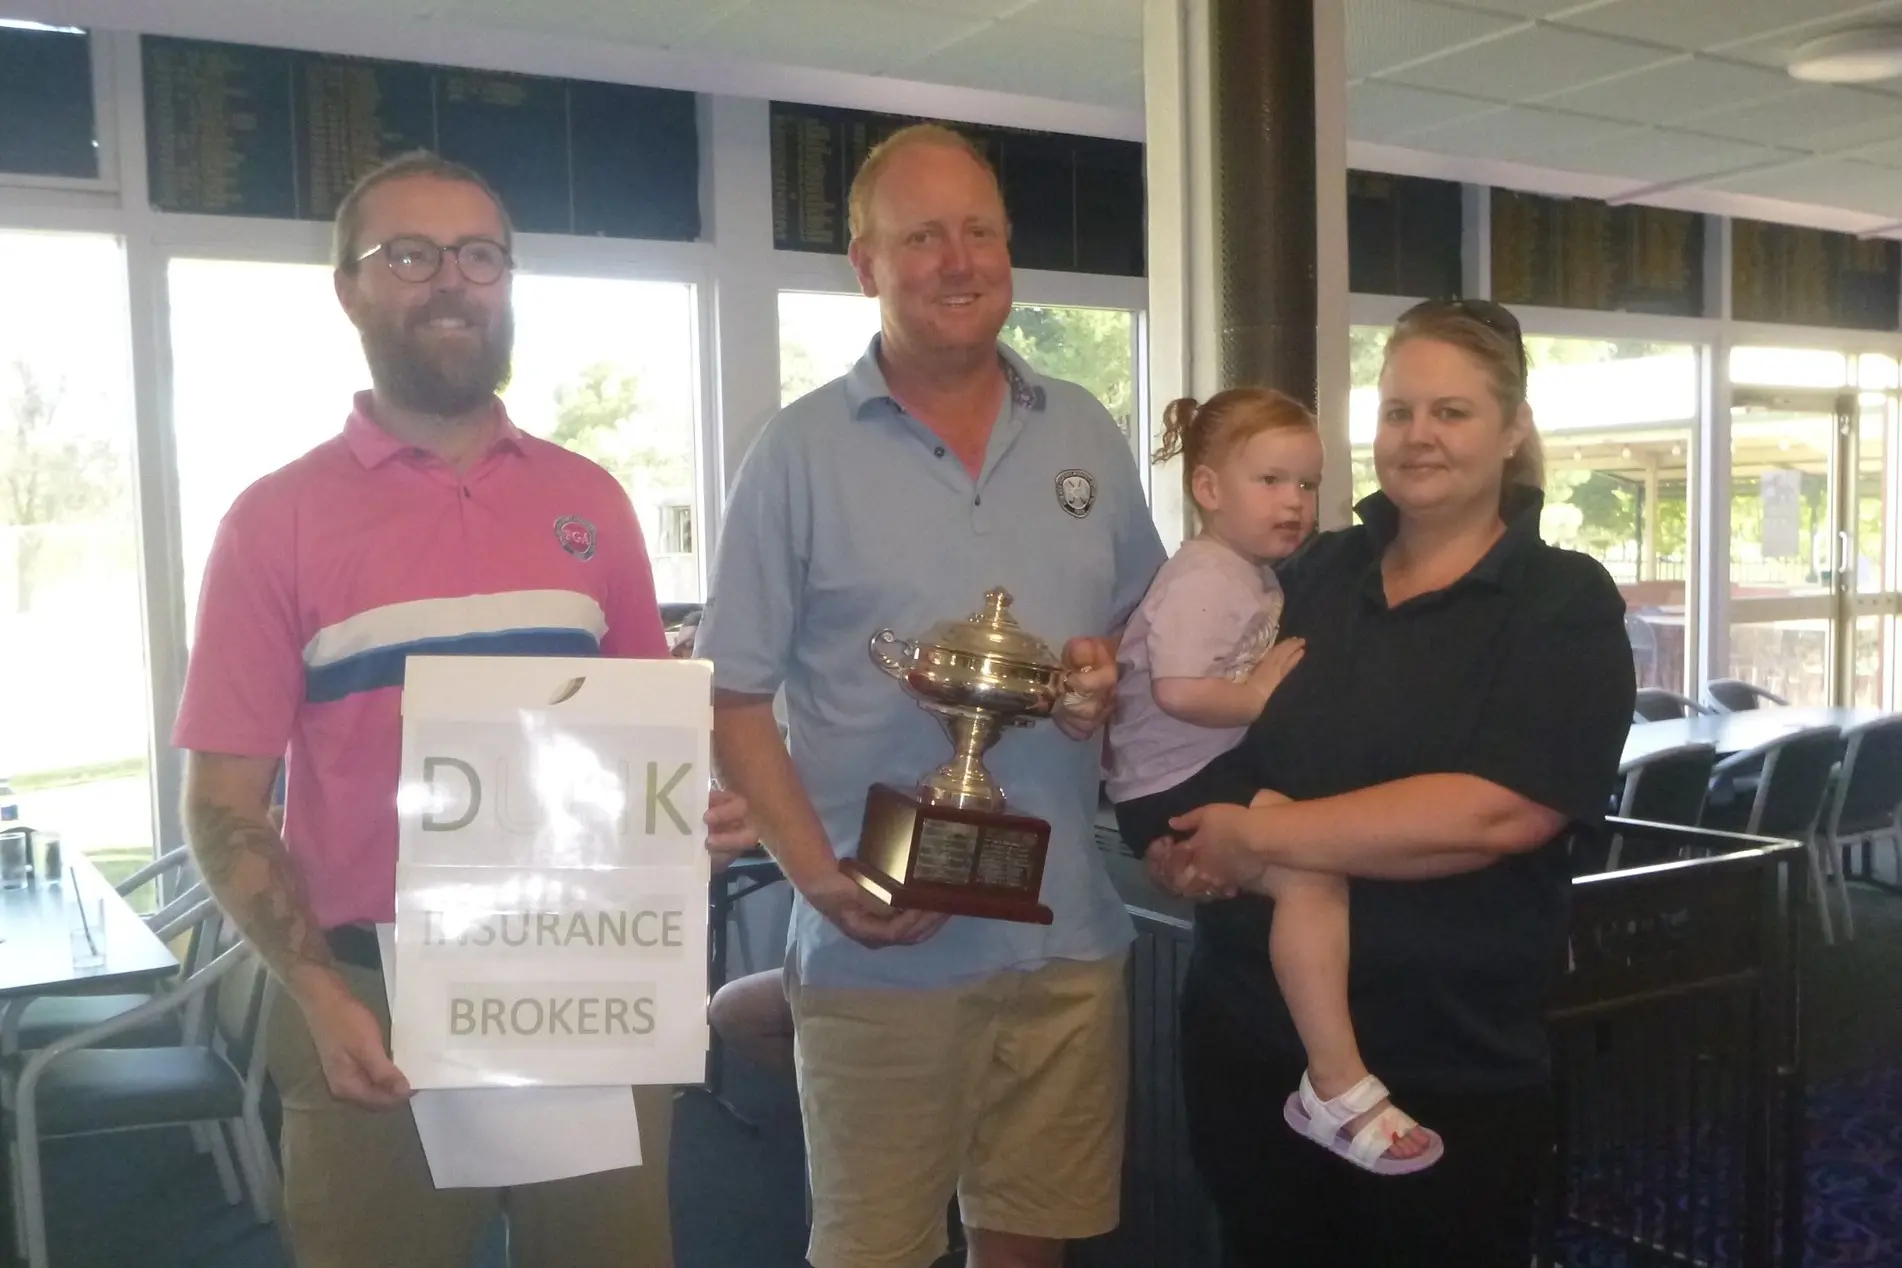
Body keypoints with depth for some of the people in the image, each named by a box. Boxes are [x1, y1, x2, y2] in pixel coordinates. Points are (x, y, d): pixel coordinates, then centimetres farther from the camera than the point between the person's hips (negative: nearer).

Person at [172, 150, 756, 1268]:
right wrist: (320, 995, -14)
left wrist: (703, 812, -6)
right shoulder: (279, 520, -2)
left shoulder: (590, 502, 7)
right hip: (377, 1007, -2)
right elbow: (224, 801, -3)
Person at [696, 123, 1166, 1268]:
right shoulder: (801, 452, -4)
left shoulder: (1088, 437, 8)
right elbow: (732, 697, -4)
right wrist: (819, 874, -15)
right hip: (878, 949, -3)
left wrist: (1114, 670, -6)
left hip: (1067, 934, 4)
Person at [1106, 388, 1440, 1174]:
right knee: (1313, 873, -27)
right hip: (1173, 791, -11)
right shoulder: (1203, 578, -15)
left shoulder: (1255, 576, 17)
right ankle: (1336, 1089, -22)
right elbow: (1177, 691, -28)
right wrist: (1259, 696, -16)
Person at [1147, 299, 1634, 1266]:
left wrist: (1264, 838, -19)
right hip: (1248, 1042, 4)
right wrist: (1179, 842, -5)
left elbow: (1496, 812, -20)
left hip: (1452, 1078, -4)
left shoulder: (1566, 606, -6)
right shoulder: (1306, 577, 7)